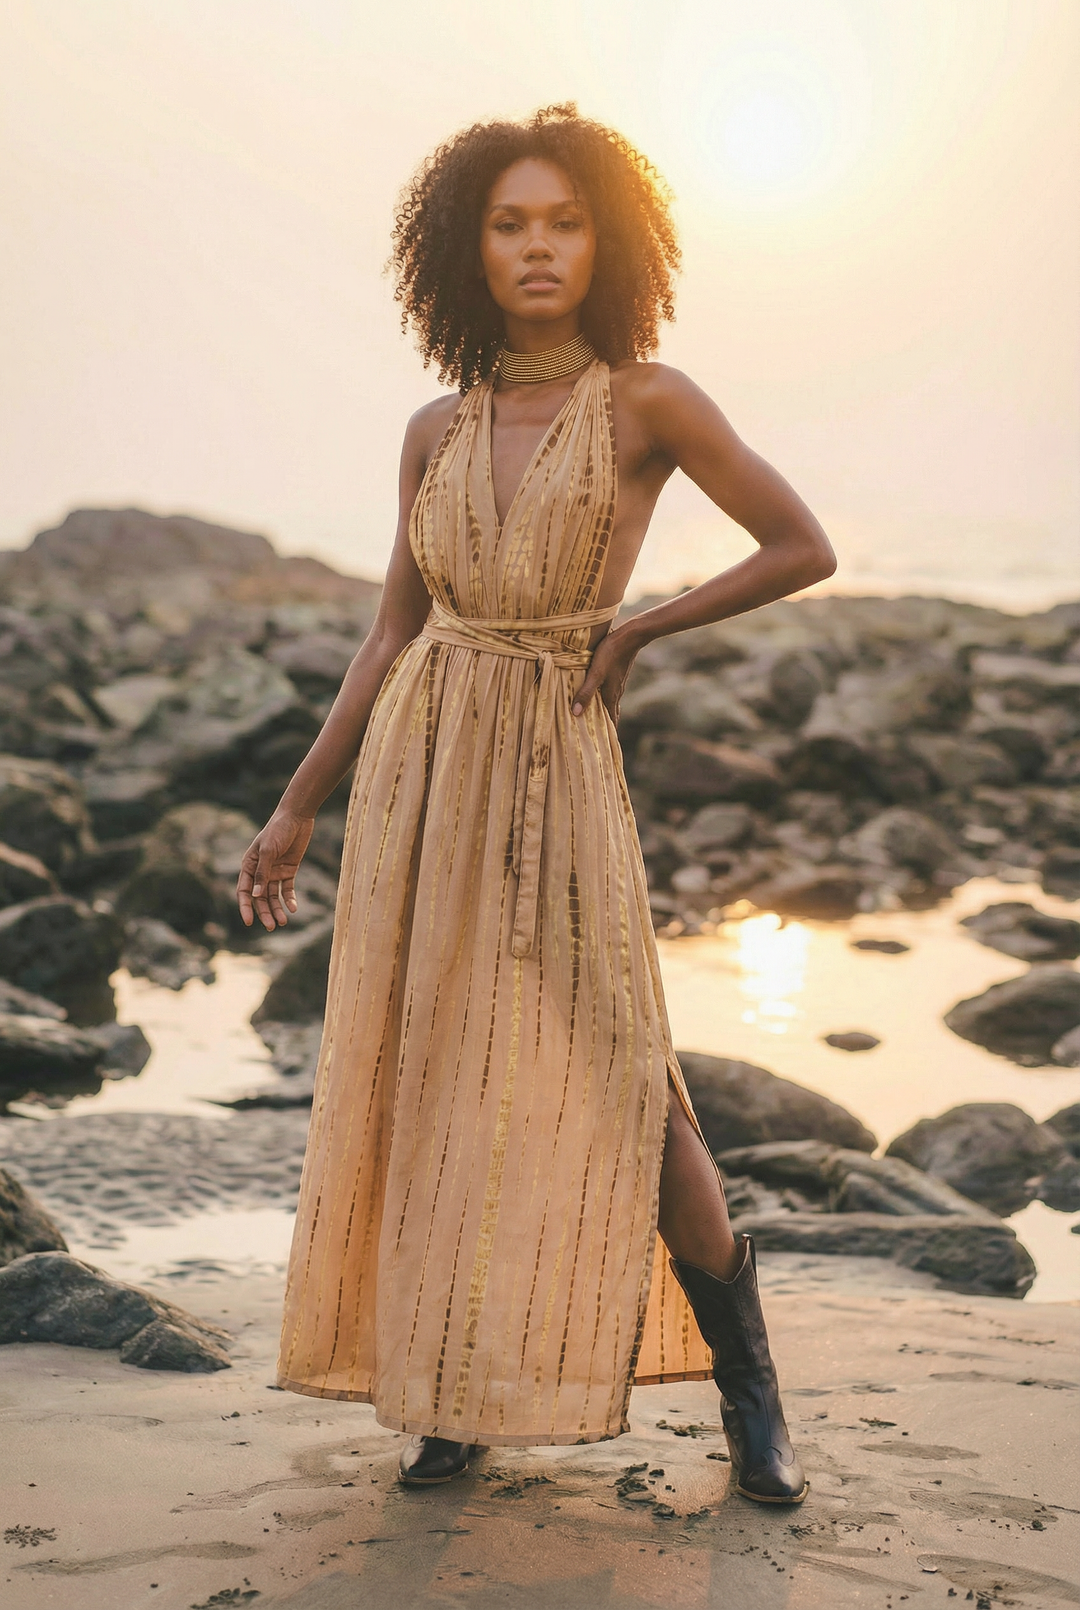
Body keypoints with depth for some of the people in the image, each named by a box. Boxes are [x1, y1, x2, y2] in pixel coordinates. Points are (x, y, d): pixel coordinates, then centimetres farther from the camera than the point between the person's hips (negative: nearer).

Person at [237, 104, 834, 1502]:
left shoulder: (647, 402, -2)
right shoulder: (436, 433, 9)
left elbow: (803, 548, 1)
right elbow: (393, 629, 12)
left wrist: (643, 625, -4)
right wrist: (298, 804, 10)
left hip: (557, 769, -4)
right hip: (418, 768, 4)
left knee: (621, 1086, -8)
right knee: (424, 1076, 4)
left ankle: (746, 1385, 9)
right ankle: (447, 1391, 18)